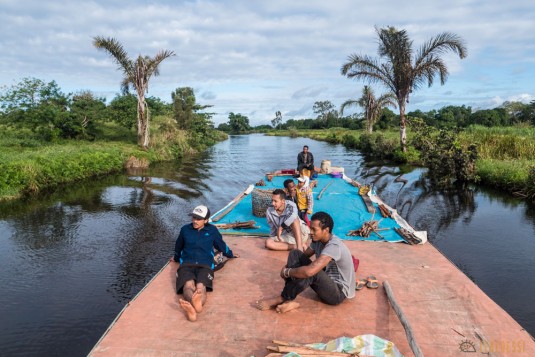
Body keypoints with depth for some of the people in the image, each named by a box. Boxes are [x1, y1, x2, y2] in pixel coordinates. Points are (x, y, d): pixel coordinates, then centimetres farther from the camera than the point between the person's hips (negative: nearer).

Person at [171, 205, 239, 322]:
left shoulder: (212, 230, 16)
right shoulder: (185, 229, 17)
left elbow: (221, 245, 33)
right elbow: (178, 246, 35)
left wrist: (230, 254, 47)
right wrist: (176, 258, 50)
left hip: (205, 265, 0)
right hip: (186, 264, 1)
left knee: (201, 286, -36)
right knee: (188, 284, -37)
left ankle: (195, 304, -70)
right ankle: (195, 305, -69)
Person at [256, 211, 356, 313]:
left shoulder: (334, 246, -31)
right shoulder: (318, 240, -3)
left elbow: (309, 271, -41)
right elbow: (304, 256, 12)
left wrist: (287, 272, -23)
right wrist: (287, 267, -9)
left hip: (339, 292, -9)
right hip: (326, 283, 9)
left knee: (310, 272, -37)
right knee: (295, 254, -6)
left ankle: (282, 299, -17)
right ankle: (289, 300, -16)